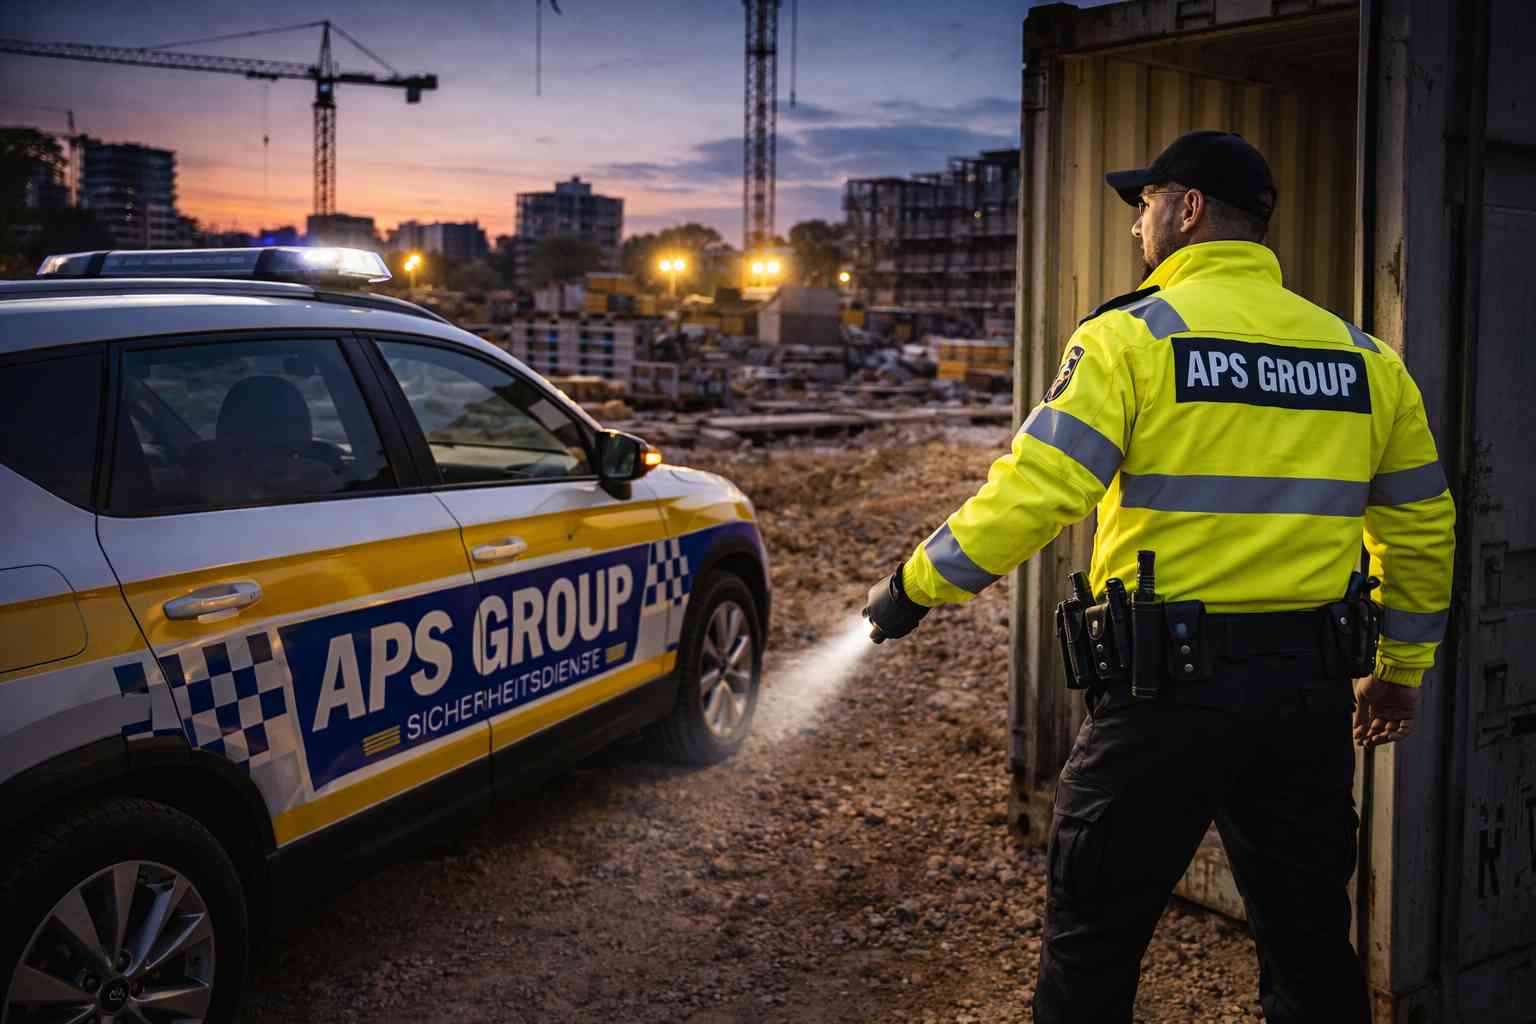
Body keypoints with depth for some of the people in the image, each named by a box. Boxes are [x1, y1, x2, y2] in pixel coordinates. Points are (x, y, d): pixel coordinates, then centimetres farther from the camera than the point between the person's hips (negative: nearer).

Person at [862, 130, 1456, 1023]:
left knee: (1094, 942, 8)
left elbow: (1032, 493, -16)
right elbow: (1423, 529, 14)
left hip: (1170, 686, -5)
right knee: (1311, 942, 18)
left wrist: (918, 584, -3)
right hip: (1311, 693, 6)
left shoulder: (1133, 336, -8)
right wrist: (1402, 669, 26)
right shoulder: (1362, 356, 9)